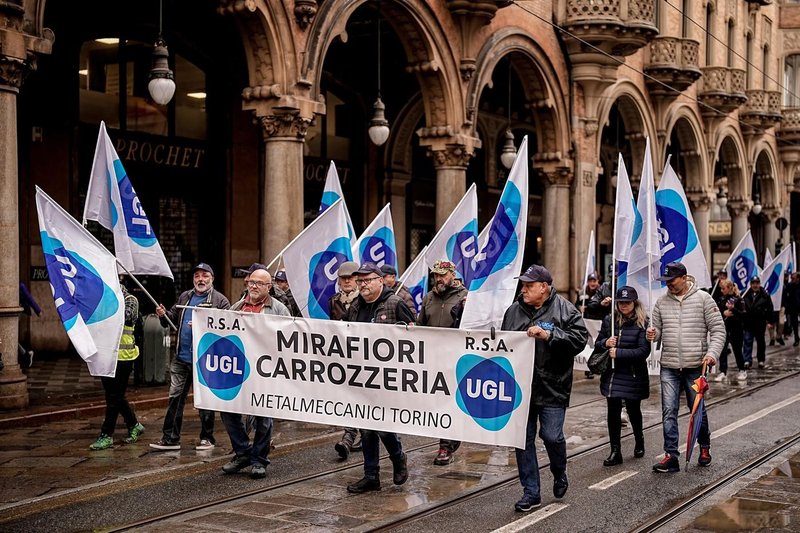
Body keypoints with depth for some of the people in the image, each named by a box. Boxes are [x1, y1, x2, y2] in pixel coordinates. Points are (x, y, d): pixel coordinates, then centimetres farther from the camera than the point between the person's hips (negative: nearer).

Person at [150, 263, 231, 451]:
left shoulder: (220, 301, -5)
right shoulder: (184, 297, 15)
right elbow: (173, 316, 19)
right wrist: (164, 315, -2)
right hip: (181, 358, 6)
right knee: (175, 397, 5)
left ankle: (207, 438, 17)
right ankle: (170, 438, 9)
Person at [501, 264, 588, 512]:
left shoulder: (564, 309, -2)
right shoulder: (514, 311, 11)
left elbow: (580, 338, -11)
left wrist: (549, 335, -20)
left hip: (552, 387, -4)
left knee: (551, 436, -5)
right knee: (524, 439, 5)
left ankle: (559, 473, 28)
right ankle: (531, 493, 15)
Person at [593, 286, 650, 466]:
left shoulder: (642, 323, -8)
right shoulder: (609, 320, 5)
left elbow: (643, 351, -16)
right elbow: (597, 344, 12)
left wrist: (619, 353, -20)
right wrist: (606, 343, -10)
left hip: (633, 375, -3)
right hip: (612, 374, 3)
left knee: (633, 410, 11)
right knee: (613, 411, 0)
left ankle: (639, 441, 38)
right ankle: (615, 451, 6)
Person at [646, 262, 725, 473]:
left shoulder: (703, 298, -3)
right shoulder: (661, 302, 7)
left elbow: (718, 329, -3)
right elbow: (658, 328, 14)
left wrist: (712, 353, -17)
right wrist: (654, 333, -10)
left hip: (695, 366, -2)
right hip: (669, 368, 2)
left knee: (698, 410, 11)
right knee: (669, 412, -4)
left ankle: (704, 447, 33)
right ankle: (671, 456, -2)